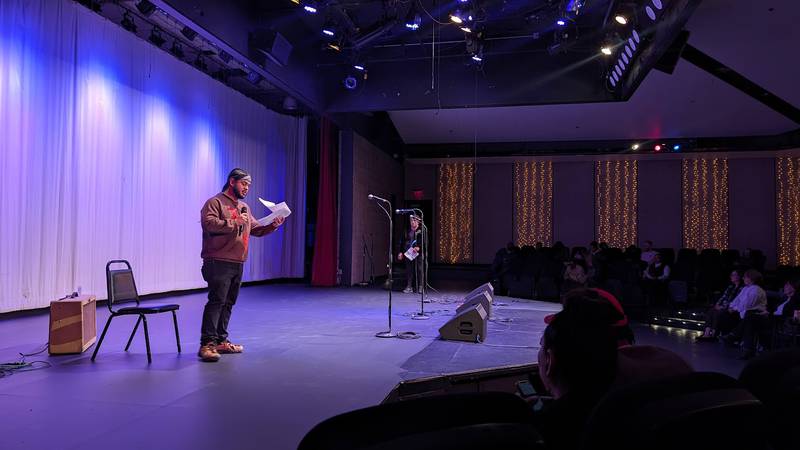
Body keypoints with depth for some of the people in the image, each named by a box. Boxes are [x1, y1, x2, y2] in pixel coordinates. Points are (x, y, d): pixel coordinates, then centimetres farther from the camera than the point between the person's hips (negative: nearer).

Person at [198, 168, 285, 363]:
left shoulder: (244, 207, 21)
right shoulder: (215, 202, -4)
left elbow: (256, 229, 21)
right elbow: (209, 223, -20)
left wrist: (273, 225, 4)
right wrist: (234, 222, -19)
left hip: (237, 264, 8)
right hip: (218, 262, -8)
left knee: (228, 303, 12)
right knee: (216, 301, -14)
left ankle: (220, 341, 20)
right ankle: (207, 344, -14)